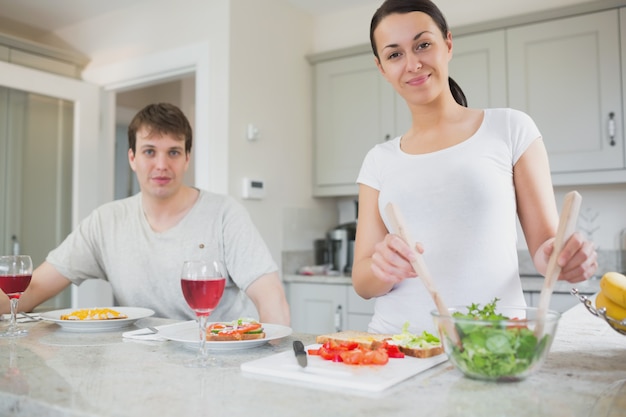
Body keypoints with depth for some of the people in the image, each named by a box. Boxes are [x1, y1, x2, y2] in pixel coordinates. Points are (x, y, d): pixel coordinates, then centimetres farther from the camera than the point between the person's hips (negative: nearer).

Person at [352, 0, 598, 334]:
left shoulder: (511, 129, 3)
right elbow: (362, 281, 5)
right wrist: (383, 268, -16)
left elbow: (544, 242, 5)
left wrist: (561, 257, -16)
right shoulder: (379, 161, 9)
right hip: (396, 341, 1)